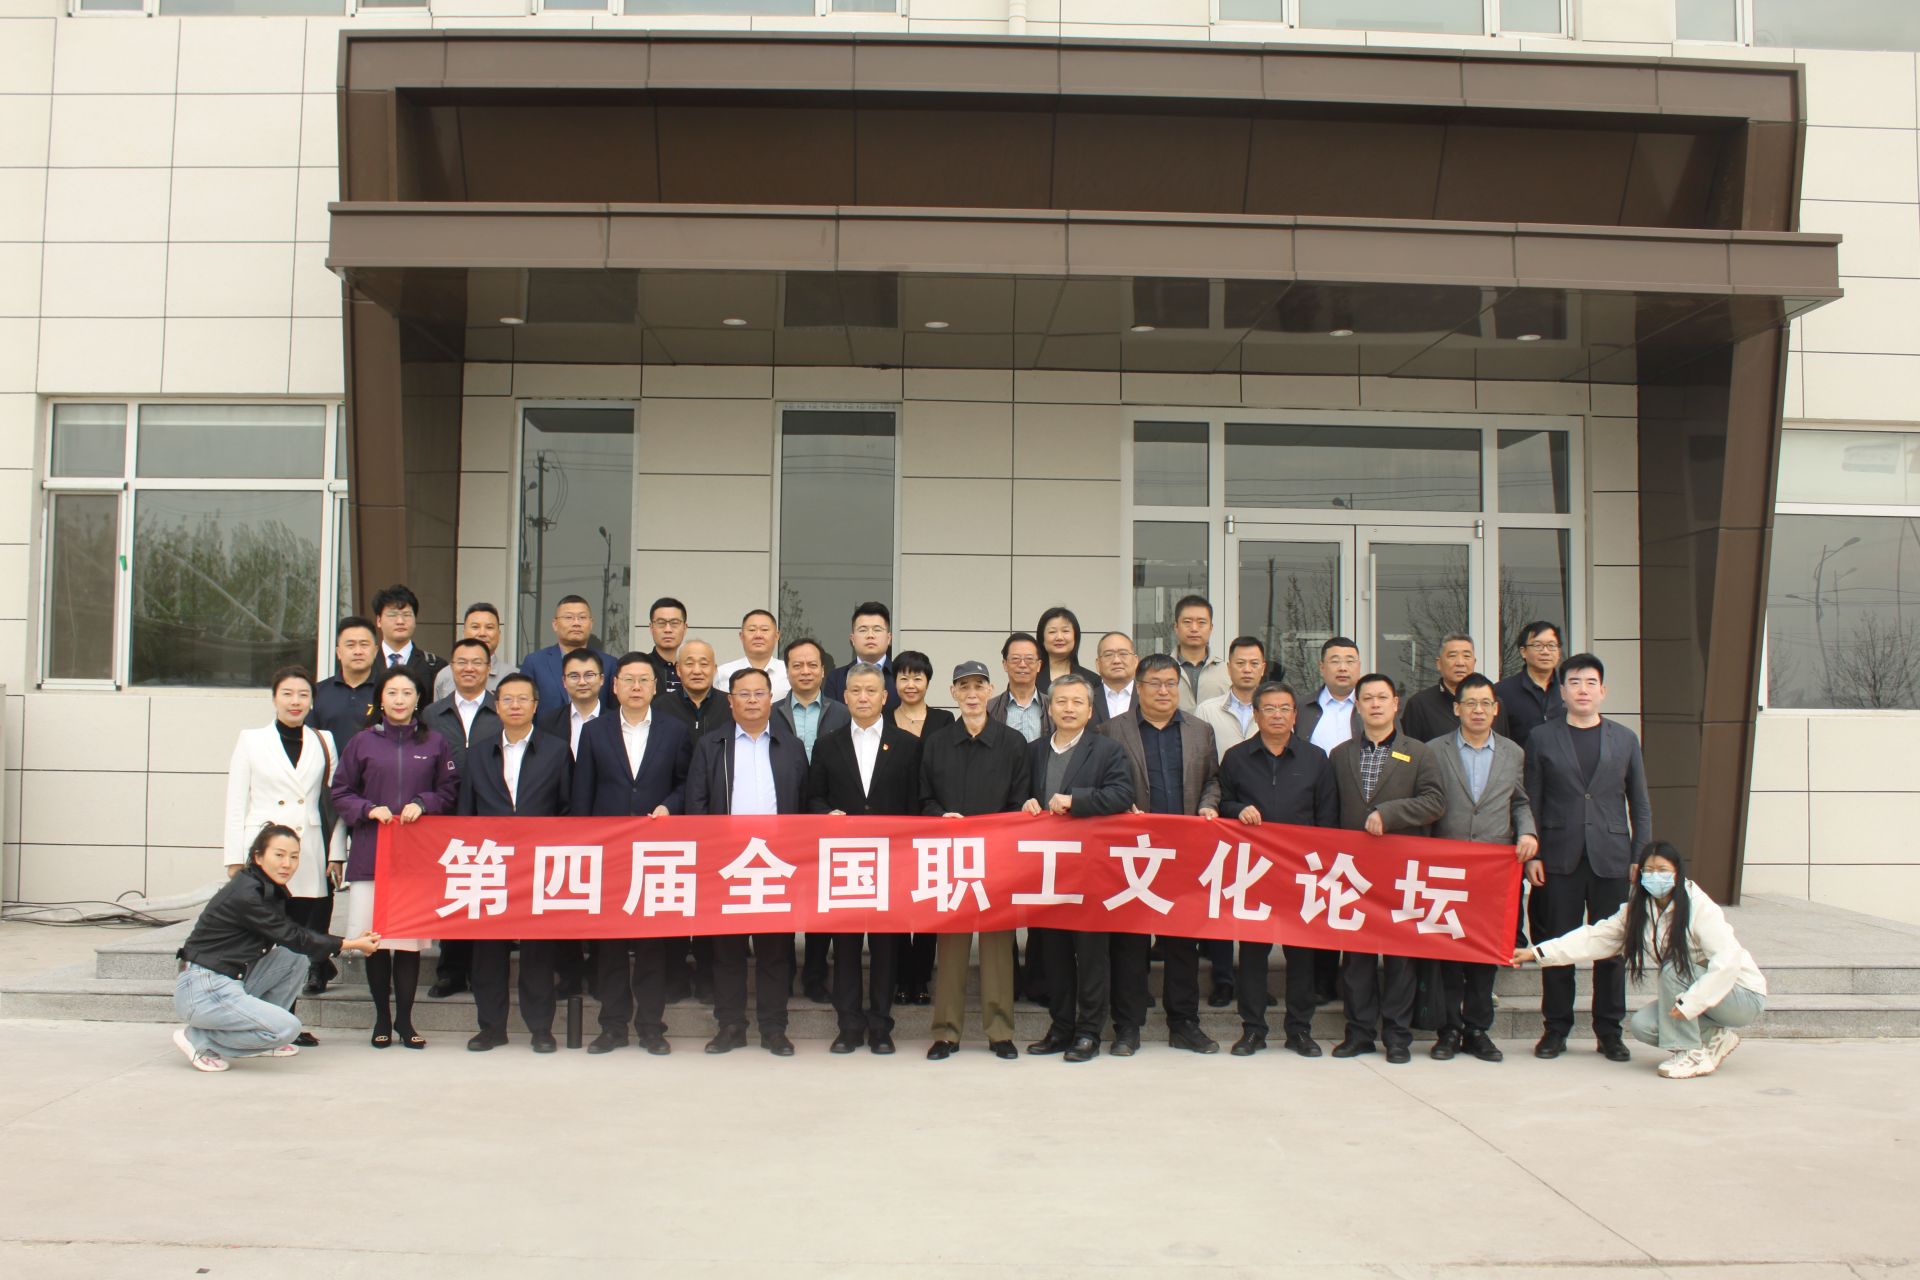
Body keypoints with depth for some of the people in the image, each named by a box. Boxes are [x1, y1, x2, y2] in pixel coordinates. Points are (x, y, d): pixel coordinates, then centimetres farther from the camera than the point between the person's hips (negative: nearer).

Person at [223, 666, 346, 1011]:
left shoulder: (324, 742, 12)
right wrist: (235, 860, 0)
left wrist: (336, 854, 1)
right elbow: (236, 804, 7)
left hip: (308, 859, 1)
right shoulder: (251, 740, 9)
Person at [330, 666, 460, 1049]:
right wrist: (368, 810, -7)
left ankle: (404, 1020, 10)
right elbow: (340, 793, 9)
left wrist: (422, 804, -7)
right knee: (375, 939, 0)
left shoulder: (435, 744, 8)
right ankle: (382, 1019, 13)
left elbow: (450, 790, 10)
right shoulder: (362, 743, 7)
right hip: (371, 851, 0)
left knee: (410, 940, -1)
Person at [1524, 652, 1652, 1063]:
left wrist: (1640, 857, 3)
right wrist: (1531, 855, -3)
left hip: (1611, 858, 1)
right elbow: (1530, 803, 5)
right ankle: (1556, 1028, 12)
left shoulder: (1625, 739, 10)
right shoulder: (1541, 738, 6)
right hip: (1559, 858, -1)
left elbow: (1640, 805, 11)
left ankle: (1609, 1031, 14)